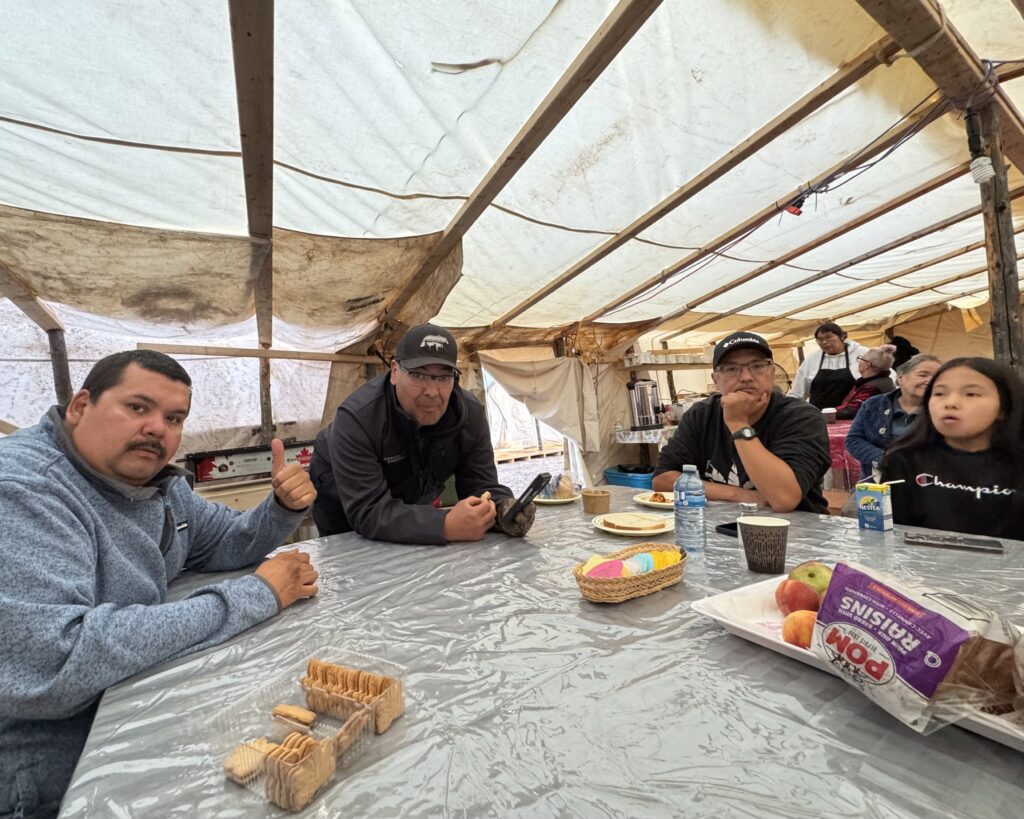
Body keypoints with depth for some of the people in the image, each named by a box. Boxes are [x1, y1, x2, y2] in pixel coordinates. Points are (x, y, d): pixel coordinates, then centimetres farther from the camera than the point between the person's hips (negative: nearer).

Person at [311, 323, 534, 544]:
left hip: (414, 500, 3)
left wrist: (503, 509, -43)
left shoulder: (469, 412, -23)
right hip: (344, 511, -3)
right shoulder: (356, 419, -37)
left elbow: (480, 485, -20)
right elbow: (368, 512, -42)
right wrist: (445, 526, -54)